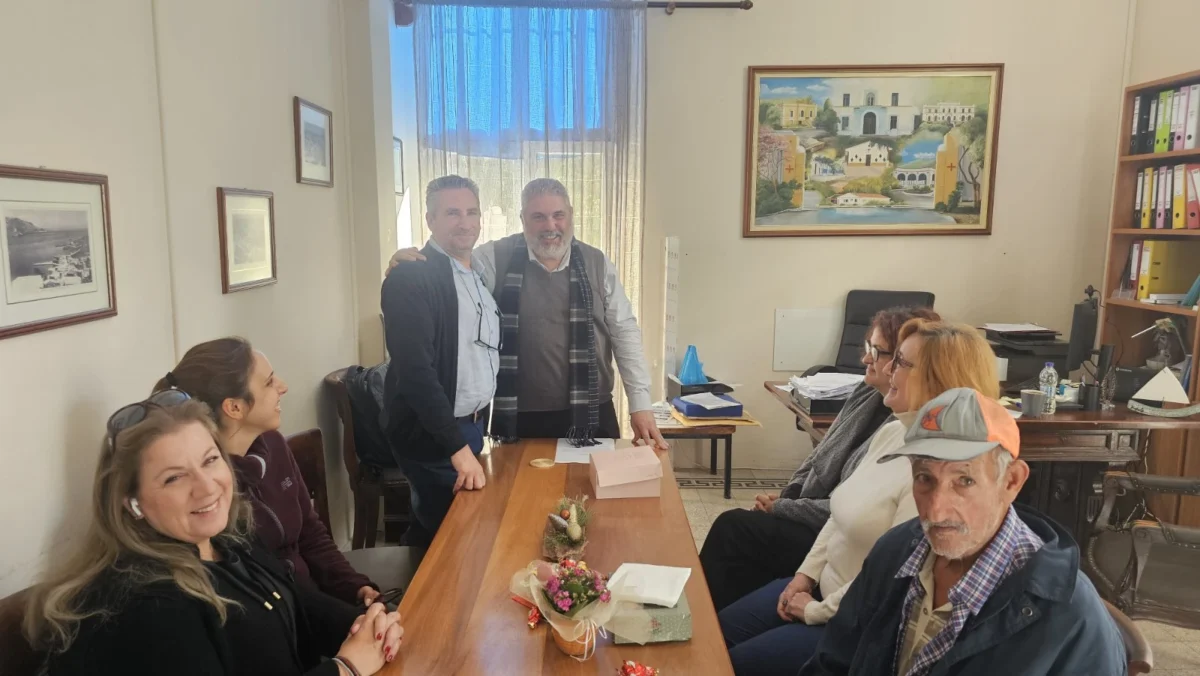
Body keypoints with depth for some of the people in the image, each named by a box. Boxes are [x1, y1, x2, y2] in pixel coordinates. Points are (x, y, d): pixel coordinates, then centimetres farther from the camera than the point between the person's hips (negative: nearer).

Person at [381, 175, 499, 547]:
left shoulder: (482, 272, 9)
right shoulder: (409, 279, -17)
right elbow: (415, 370, -24)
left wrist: (479, 422, 10)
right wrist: (458, 446, -27)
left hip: (472, 424, 8)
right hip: (432, 433, -8)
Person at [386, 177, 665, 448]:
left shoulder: (598, 264, 3)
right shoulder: (495, 259, -2)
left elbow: (625, 334, 3)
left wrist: (641, 404, -2)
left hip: (591, 415, 2)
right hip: (518, 419, -1)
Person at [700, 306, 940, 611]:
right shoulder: (867, 395, 3)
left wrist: (781, 508, -15)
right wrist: (785, 495, 0)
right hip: (812, 515, 8)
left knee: (731, 527, -12)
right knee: (733, 527, -6)